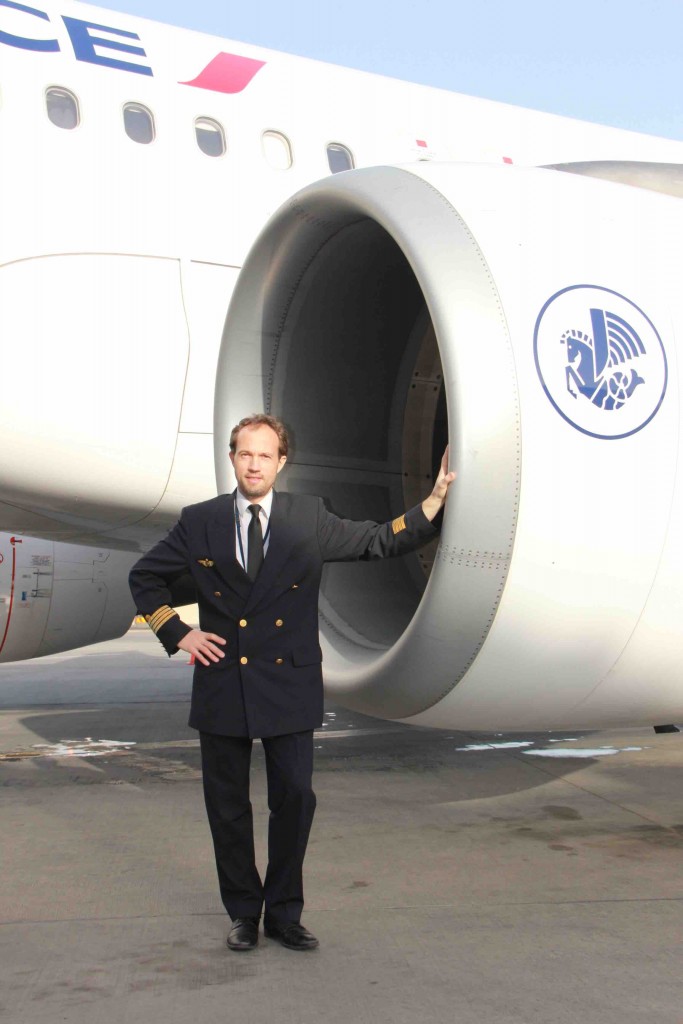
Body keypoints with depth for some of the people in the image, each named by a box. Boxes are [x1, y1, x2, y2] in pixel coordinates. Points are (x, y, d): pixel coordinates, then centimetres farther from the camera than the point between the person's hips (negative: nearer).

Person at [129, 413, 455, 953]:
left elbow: (380, 540, 4)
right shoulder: (200, 522, 4)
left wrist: (435, 500, -7)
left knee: (295, 798, 1)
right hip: (222, 684, 1)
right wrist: (176, 632, 3)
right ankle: (244, 912, 24)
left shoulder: (309, 517, 3)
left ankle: (285, 913, 18)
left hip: (289, 685, 0)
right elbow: (145, 576, 15)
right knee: (228, 805, 8)